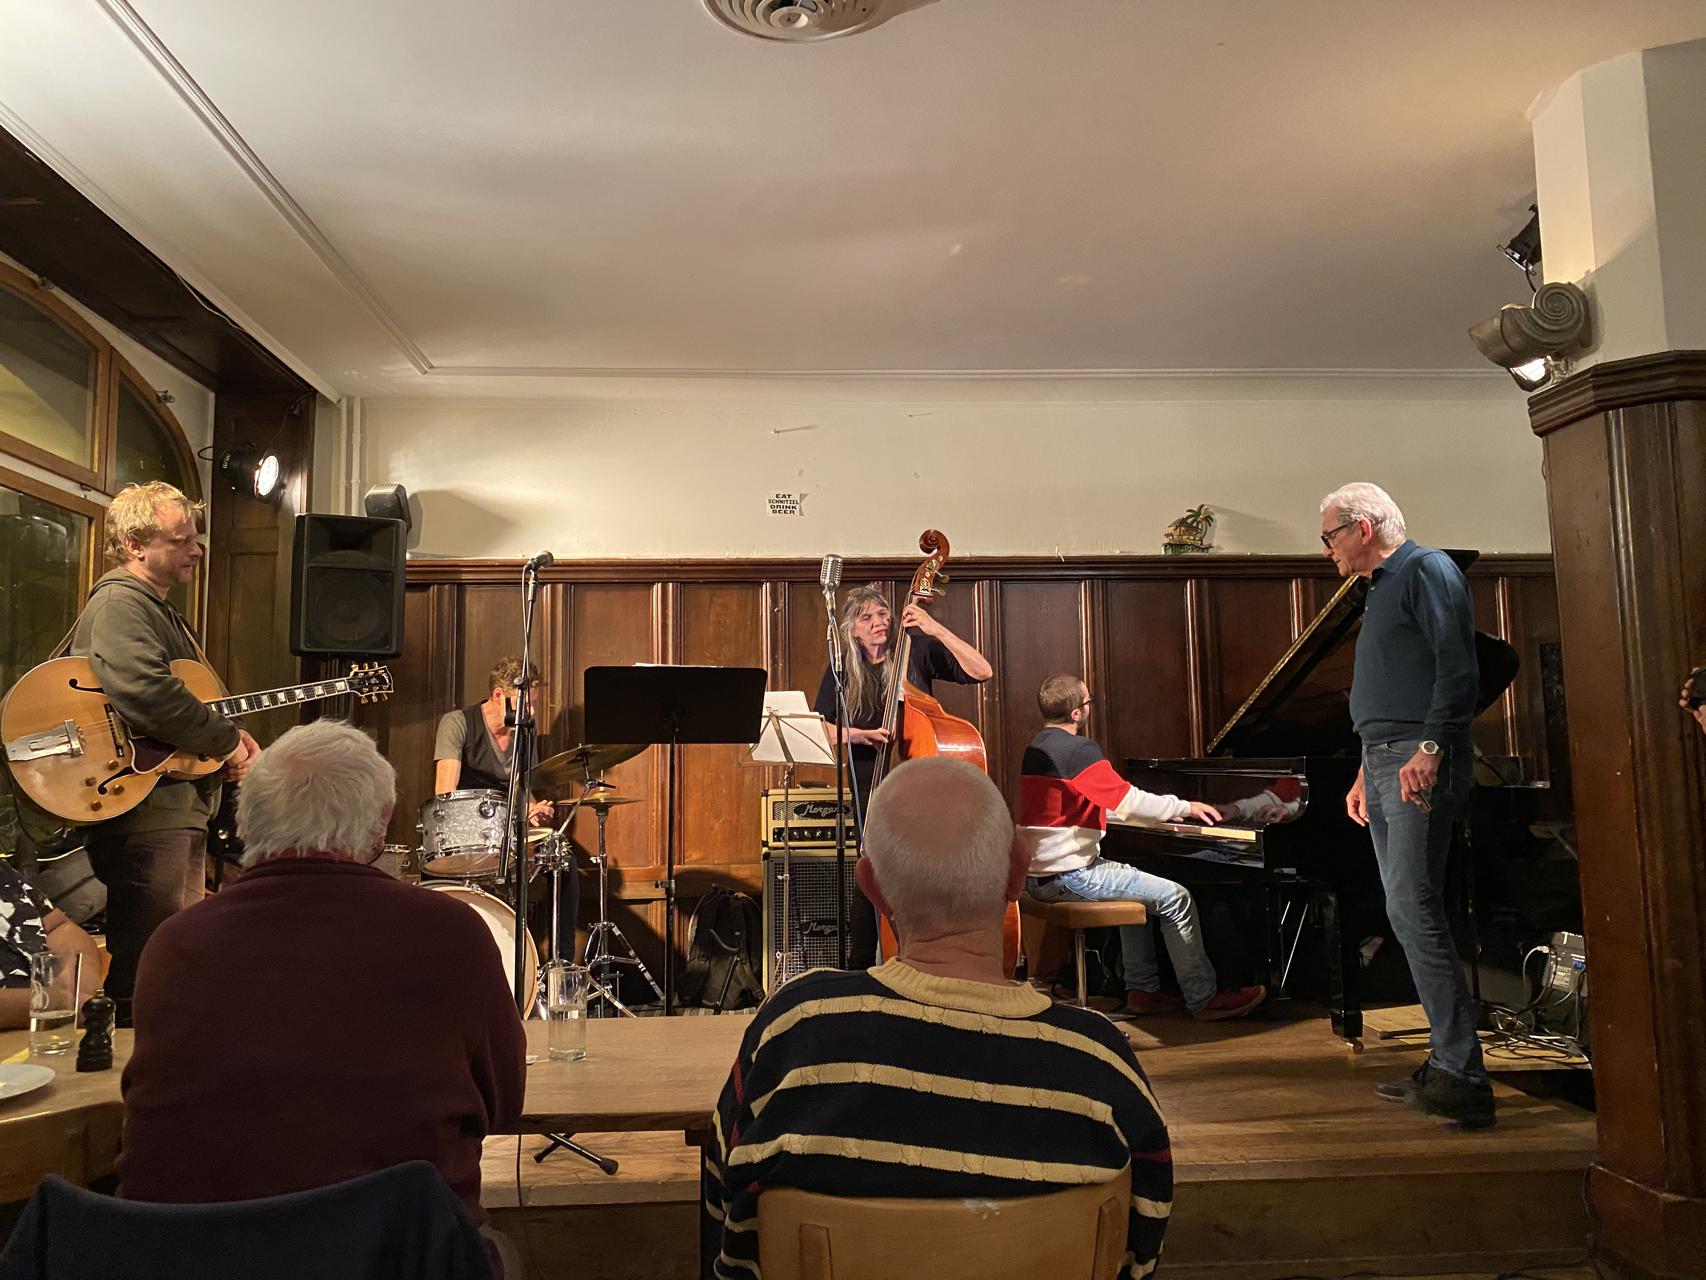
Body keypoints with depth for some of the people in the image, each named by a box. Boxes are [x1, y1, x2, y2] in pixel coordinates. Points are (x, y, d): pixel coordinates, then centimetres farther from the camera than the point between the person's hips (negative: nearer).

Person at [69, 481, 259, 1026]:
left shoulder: (163, 610, 21)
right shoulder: (120, 602, -12)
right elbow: (146, 693, -29)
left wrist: (232, 737, 11)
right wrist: (227, 741, -18)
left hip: (182, 800, 11)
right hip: (141, 799, -11)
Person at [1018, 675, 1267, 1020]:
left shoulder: (1038, 747, 13)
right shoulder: (1079, 749, -17)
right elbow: (1128, 799, -17)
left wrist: (1167, 810, 23)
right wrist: (1184, 807, -1)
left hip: (1038, 873, 10)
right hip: (1069, 877, -10)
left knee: (1139, 886, 28)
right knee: (1177, 897, -3)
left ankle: (1142, 990, 26)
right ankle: (1204, 999, 6)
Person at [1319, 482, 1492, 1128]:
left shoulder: (1427, 569, -4)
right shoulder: (1381, 589, 24)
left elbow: (1459, 669, -16)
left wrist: (1430, 748, -23)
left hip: (1420, 765, -10)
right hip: (1383, 764, 10)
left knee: (1413, 910, -15)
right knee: (1408, 914, 8)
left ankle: (1462, 1075, -11)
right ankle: (1448, 1064, 13)